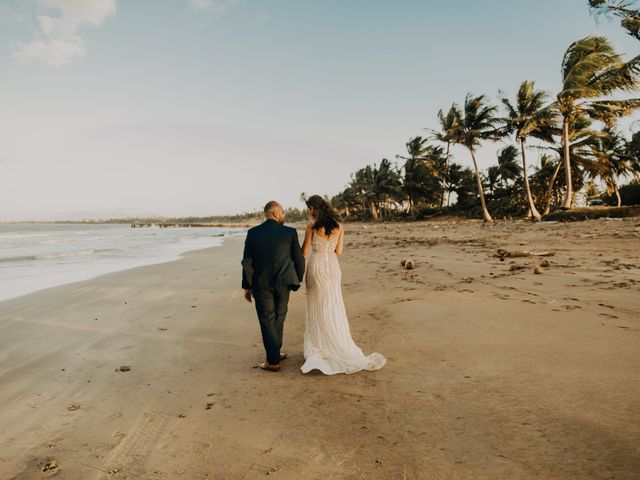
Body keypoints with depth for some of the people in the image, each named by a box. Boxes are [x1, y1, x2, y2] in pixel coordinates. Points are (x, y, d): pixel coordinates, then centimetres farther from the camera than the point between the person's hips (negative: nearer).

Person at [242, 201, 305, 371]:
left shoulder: (253, 233, -4)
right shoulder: (290, 232, -6)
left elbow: (247, 262, -2)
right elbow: (299, 259, -2)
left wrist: (247, 286, 6)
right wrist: (298, 279, 14)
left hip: (261, 284, 0)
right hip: (283, 282, 0)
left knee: (267, 321, 7)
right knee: (279, 317, 18)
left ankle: (273, 361, 10)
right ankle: (274, 353, 31)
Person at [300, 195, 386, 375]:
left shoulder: (312, 226, -11)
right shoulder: (338, 227, 1)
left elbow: (304, 252, -7)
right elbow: (339, 251, 5)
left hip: (316, 266, -4)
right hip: (332, 266, 4)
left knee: (317, 308, 7)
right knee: (334, 307, 13)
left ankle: (319, 347, 14)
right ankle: (340, 346, 19)